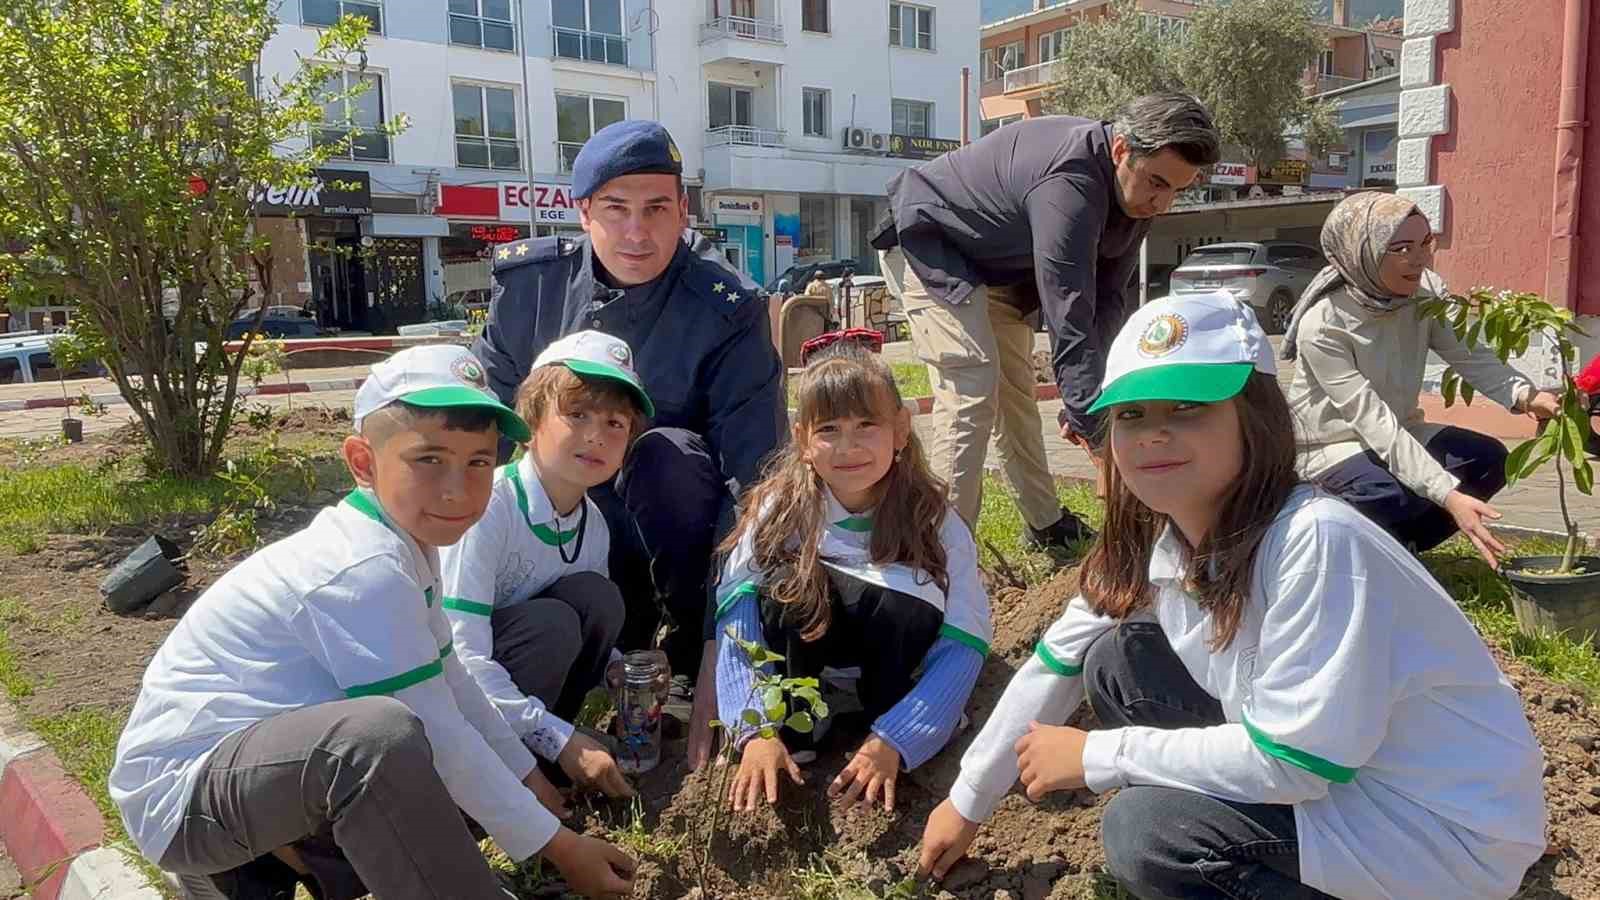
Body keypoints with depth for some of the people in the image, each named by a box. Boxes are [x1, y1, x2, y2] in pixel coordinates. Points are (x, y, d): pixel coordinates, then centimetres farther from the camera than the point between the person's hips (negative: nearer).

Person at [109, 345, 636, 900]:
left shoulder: (404, 540, 3)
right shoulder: (364, 573, -26)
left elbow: (450, 684, 11)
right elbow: (438, 739, -24)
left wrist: (527, 780, 14)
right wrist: (555, 844, -15)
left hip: (266, 768, 10)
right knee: (380, 733, -36)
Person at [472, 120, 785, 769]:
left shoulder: (728, 312, -19)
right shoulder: (528, 281, -8)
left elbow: (754, 479, -25)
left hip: (684, 536, -3)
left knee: (666, 452, -34)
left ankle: (694, 649, -14)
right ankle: (628, 625, 11)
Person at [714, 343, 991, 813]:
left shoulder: (935, 522, -25)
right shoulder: (779, 507, -23)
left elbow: (964, 645, -27)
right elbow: (736, 615, -27)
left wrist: (891, 744, -37)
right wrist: (757, 731, -39)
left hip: (889, 646, 0)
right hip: (801, 632, 0)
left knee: (914, 612, -34)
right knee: (786, 584, -32)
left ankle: (885, 726, -8)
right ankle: (792, 726, -14)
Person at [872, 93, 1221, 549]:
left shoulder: (1136, 191, -8)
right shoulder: (1070, 182, -37)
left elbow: (1107, 298, -7)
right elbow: (1068, 317, -41)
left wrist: (1083, 397, -18)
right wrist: (1093, 420, -41)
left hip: (994, 265, 9)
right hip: (927, 243, -9)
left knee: (1017, 389, 12)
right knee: (972, 386, -20)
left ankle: (1046, 524, 24)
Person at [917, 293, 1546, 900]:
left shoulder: (1316, 541, -30)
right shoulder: (1155, 541, -6)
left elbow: (1293, 761, -28)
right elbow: (1055, 666, 4)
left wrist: (1096, 756, -18)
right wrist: (968, 801, 11)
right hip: (1319, 779, 7)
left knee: (1145, 830, -23)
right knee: (1118, 663, -2)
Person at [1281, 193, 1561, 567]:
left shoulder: (1426, 292, -9)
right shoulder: (1321, 325, -29)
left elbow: (1470, 356, -17)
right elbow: (1373, 422, -34)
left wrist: (1525, 395, -40)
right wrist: (1448, 495, -41)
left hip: (1399, 431, 7)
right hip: (1332, 443, -6)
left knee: (1488, 459, -14)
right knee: (1394, 496, -33)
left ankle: (1397, 544, 6)